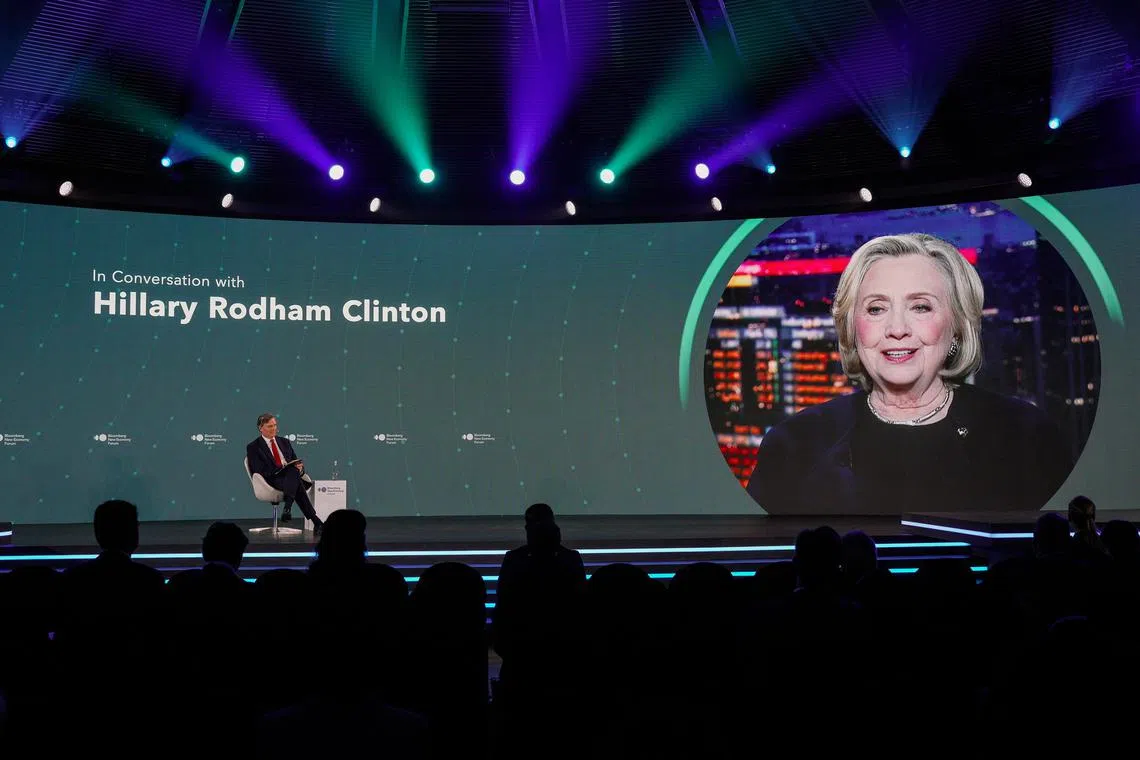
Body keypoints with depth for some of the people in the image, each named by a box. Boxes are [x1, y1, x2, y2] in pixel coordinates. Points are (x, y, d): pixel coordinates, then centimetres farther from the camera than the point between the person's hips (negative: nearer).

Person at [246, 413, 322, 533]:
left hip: (292, 475, 4)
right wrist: (282, 468, -17)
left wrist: (300, 467, -6)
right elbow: (260, 471, -6)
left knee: (294, 471, -36)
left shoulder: (284, 441, 22)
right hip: (271, 481, -4)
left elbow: (296, 461, 20)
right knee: (298, 485, -36)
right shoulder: (253, 447, 5)